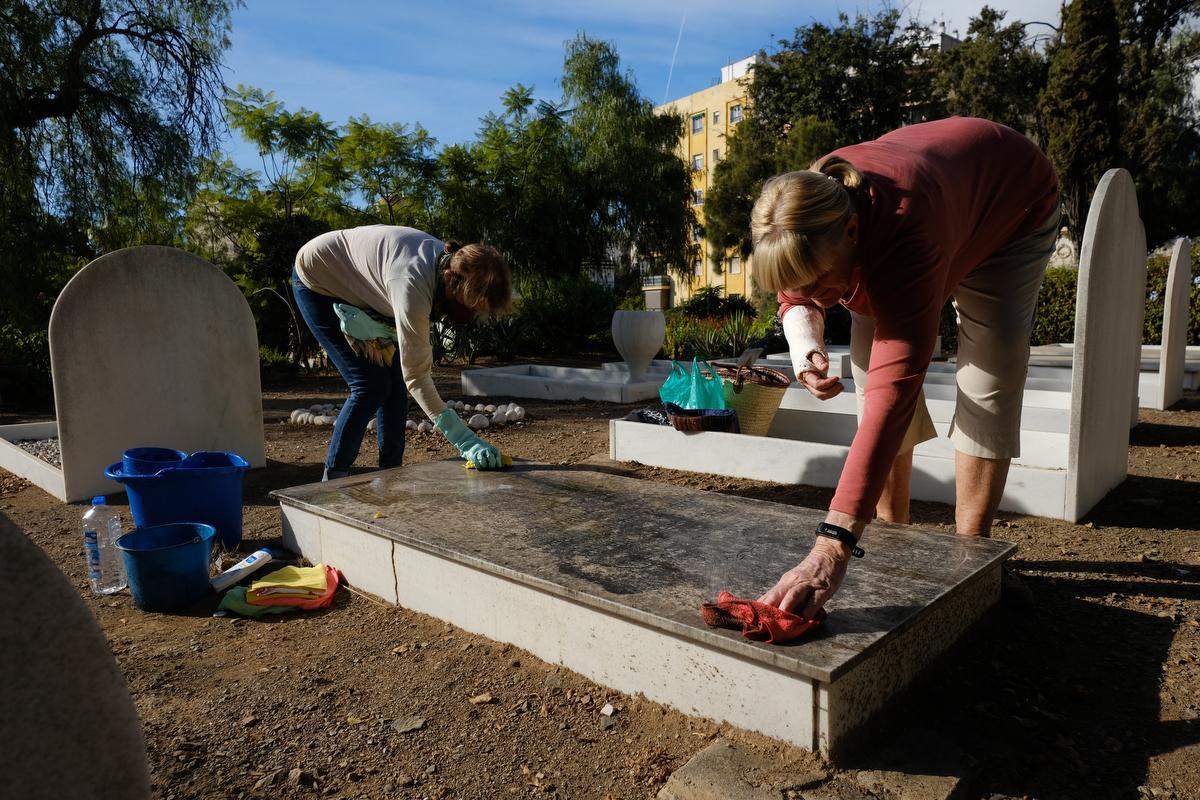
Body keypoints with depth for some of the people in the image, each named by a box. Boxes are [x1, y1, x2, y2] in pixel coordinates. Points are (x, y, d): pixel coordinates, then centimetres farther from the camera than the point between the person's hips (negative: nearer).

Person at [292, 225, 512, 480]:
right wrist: (464, 440, -44)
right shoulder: (413, 285, -41)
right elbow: (416, 375, -39)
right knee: (371, 386, -14)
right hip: (317, 284, -7)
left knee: (395, 384, 0)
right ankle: (333, 480, 0)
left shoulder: (449, 262, -17)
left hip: (356, 290, 8)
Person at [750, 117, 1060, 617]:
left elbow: (894, 394, -60)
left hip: (1011, 205, -4)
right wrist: (805, 346, -33)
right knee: (871, 364, -9)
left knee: (989, 381, -17)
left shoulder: (906, 233, -51)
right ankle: (891, 531, 2)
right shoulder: (803, 224, -32)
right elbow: (795, 297, -7)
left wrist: (832, 545, -67)